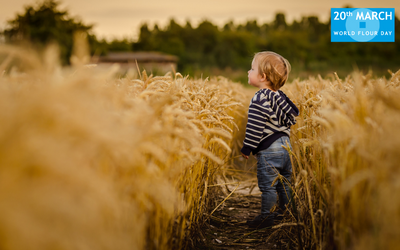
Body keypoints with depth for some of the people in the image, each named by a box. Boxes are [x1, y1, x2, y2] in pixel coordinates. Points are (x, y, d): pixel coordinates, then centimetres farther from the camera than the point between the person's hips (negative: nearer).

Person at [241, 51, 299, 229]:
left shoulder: (260, 99, -19)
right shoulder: (279, 96, 8)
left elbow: (254, 127, -21)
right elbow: (293, 113, 21)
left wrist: (247, 148, -13)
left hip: (269, 151, -9)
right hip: (286, 146, 9)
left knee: (267, 186, 2)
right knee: (284, 184, 20)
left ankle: (266, 217, 12)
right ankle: (285, 213, 32)